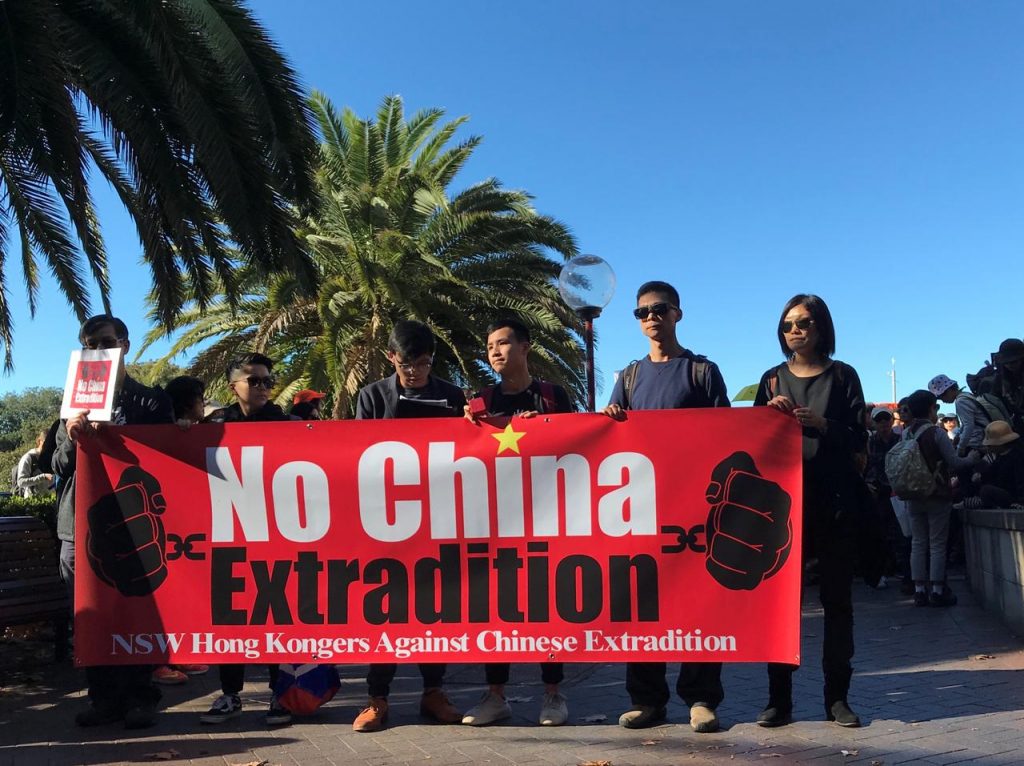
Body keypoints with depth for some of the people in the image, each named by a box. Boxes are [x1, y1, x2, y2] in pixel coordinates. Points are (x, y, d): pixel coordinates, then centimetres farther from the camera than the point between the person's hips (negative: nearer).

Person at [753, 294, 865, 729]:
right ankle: (779, 699, 6)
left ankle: (837, 697, 11)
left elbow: (858, 439, 0)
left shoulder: (842, 376, 5)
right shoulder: (773, 379, 10)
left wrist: (821, 424, -17)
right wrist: (769, 416, -9)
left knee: (836, 598, 3)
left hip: (834, 499, -1)